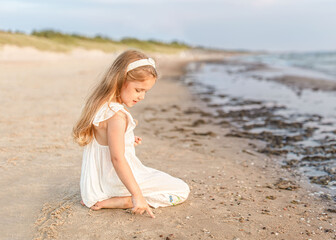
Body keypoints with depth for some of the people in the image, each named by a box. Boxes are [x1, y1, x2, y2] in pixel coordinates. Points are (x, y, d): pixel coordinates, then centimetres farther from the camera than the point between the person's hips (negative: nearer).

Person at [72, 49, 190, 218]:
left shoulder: (101, 105, 2)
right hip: (116, 182, -9)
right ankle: (123, 202, -13)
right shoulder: (117, 115, -27)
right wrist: (137, 195, -28)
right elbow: (117, 158, -30)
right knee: (182, 191, -2)